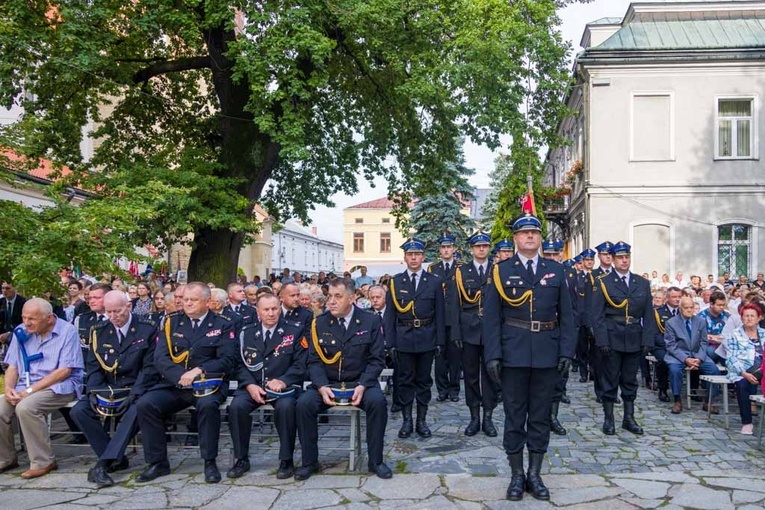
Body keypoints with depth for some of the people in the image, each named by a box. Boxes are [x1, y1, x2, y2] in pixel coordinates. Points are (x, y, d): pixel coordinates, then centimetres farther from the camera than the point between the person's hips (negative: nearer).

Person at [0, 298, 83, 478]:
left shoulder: (67, 331, -9)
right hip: (26, 387, 6)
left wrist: (31, 390, -17)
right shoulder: (21, 332, 9)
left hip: (58, 387, -6)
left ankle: (43, 462, -16)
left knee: (26, 407, -31)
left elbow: (64, 370, -14)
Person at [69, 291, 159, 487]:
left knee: (134, 411, -35)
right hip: (107, 388, 4)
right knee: (79, 411, -19)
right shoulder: (99, 331, 10)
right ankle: (117, 459, -11)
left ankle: (103, 464, -29)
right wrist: (93, 391, -11)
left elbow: (150, 367, -7)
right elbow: (94, 367, 8)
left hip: (137, 388, -4)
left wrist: (134, 394, -20)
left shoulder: (147, 329, -3)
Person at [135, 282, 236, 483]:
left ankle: (210, 462, -16)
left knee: (207, 404, -34)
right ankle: (157, 462, -6)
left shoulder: (222, 325, 5)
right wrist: (181, 376, -15)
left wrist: (198, 371, -18)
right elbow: (160, 358, 2)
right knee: (145, 404, -21)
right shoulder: (171, 322, 11)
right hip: (174, 384, 3)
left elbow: (226, 361, -4)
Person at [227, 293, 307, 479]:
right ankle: (241, 459, -8)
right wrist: (250, 385, -12)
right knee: (237, 406, -27)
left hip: (283, 387, -2)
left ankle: (286, 460, -16)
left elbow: (300, 364, -2)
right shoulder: (246, 333, 11)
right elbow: (239, 364, 6)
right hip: (252, 386, 2)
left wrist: (282, 381, -19)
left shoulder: (294, 332, 4)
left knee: (285, 406, -34)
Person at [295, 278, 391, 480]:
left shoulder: (371, 321, -2)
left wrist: (362, 386, -19)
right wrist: (322, 386, -19)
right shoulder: (319, 323, 2)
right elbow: (315, 361, 0)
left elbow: (376, 359, -3)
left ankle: (375, 461, -11)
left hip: (360, 382, -1)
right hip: (327, 383, 2)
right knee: (303, 403, -24)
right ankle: (309, 461, -4)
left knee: (378, 401, -31)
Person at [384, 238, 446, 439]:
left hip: (427, 338, 0)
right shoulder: (395, 282, 3)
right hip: (403, 338, 0)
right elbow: (390, 314, 2)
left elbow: (440, 314, 3)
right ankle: (407, 421, 15)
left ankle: (422, 420, 18)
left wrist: (440, 341, -1)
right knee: (405, 380, 6)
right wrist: (390, 342, -3)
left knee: (424, 380, 8)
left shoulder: (435, 282, 3)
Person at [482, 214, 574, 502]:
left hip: (547, 355, 2)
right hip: (513, 353, -2)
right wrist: (492, 355, -8)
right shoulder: (500, 271, 2)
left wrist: (567, 351, -1)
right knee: (514, 416, 6)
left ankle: (534, 475, 21)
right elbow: (491, 317, -1)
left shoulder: (556, 271, 8)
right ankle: (517, 475, 18)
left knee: (541, 416, 9)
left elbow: (566, 315, 7)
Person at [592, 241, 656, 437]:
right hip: (612, 338, -3)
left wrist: (648, 340, -1)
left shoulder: (642, 283, 9)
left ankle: (629, 418, 21)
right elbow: (597, 315, -6)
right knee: (610, 380, 4)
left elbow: (648, 314, 7)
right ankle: (608, 419, 12)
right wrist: (602, 340, -13)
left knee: (630, 380, 11)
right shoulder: (603, 282, -2)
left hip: (635, 338, 3)